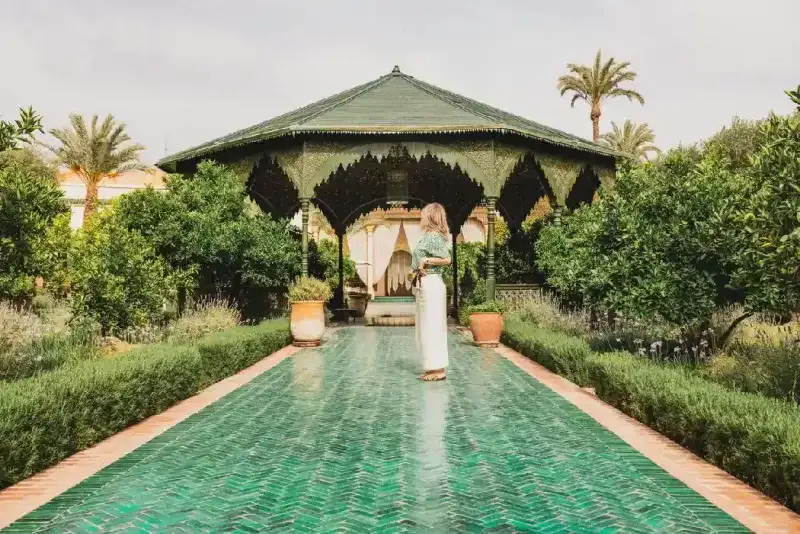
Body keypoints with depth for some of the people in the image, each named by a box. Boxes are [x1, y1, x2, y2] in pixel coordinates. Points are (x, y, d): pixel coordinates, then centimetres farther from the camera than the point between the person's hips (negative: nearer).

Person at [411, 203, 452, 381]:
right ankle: (432, 368, 19)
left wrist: (425, 260, -16)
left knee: (432, 327, -6)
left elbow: (446, 259, -19)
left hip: (431, 285, -10)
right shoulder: (429, 236, 15)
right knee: (426, 327, 13)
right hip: (424, 285, 10)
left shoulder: (434, 236, -12)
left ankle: (438, 370, 0)